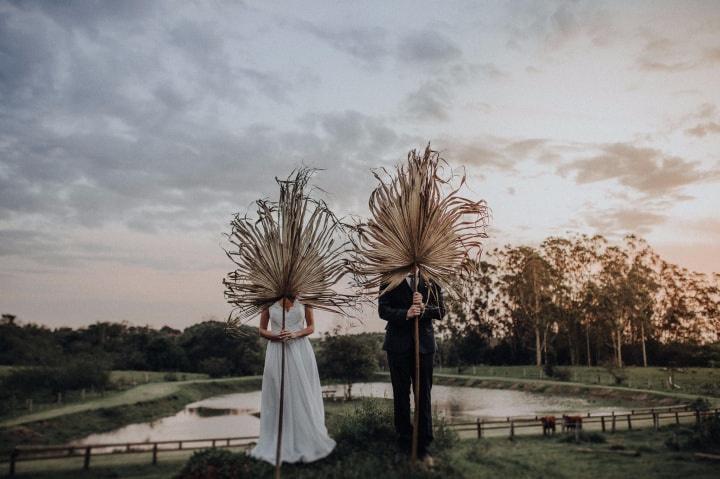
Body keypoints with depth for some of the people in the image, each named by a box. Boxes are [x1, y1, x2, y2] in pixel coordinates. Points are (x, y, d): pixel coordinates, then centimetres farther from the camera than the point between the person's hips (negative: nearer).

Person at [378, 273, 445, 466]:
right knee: (401, 394, 9)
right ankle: (404, 444, 22)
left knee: (424, 395, 4)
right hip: (398, 344, 0)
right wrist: (405, 314, -22)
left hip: (424, 343, 1)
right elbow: (383, 310, -6)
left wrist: (424, 308, -18)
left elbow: (441, 311, 2)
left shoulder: (431, 281, 3)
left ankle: (422, 446, 14)